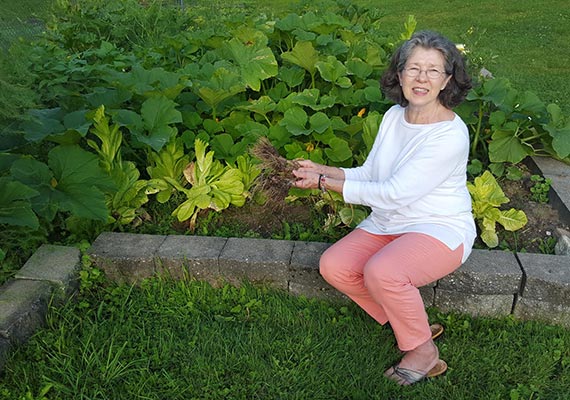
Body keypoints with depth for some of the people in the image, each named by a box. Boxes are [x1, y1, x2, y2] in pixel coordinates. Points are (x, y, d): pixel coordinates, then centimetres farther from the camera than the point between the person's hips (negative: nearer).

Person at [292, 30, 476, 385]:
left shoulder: (451, 135, -21)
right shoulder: (395, 115, 3)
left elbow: (392, 193, -24)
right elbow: (369, 174, 9)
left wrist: (325, 182, -19)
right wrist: (320, 169, -5)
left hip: (441, 229, -7)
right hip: (388, 223, 7)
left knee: (381, 271, -34)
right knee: (333, 266, -14)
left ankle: (423, 350, -4)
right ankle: (409, 322, 5)